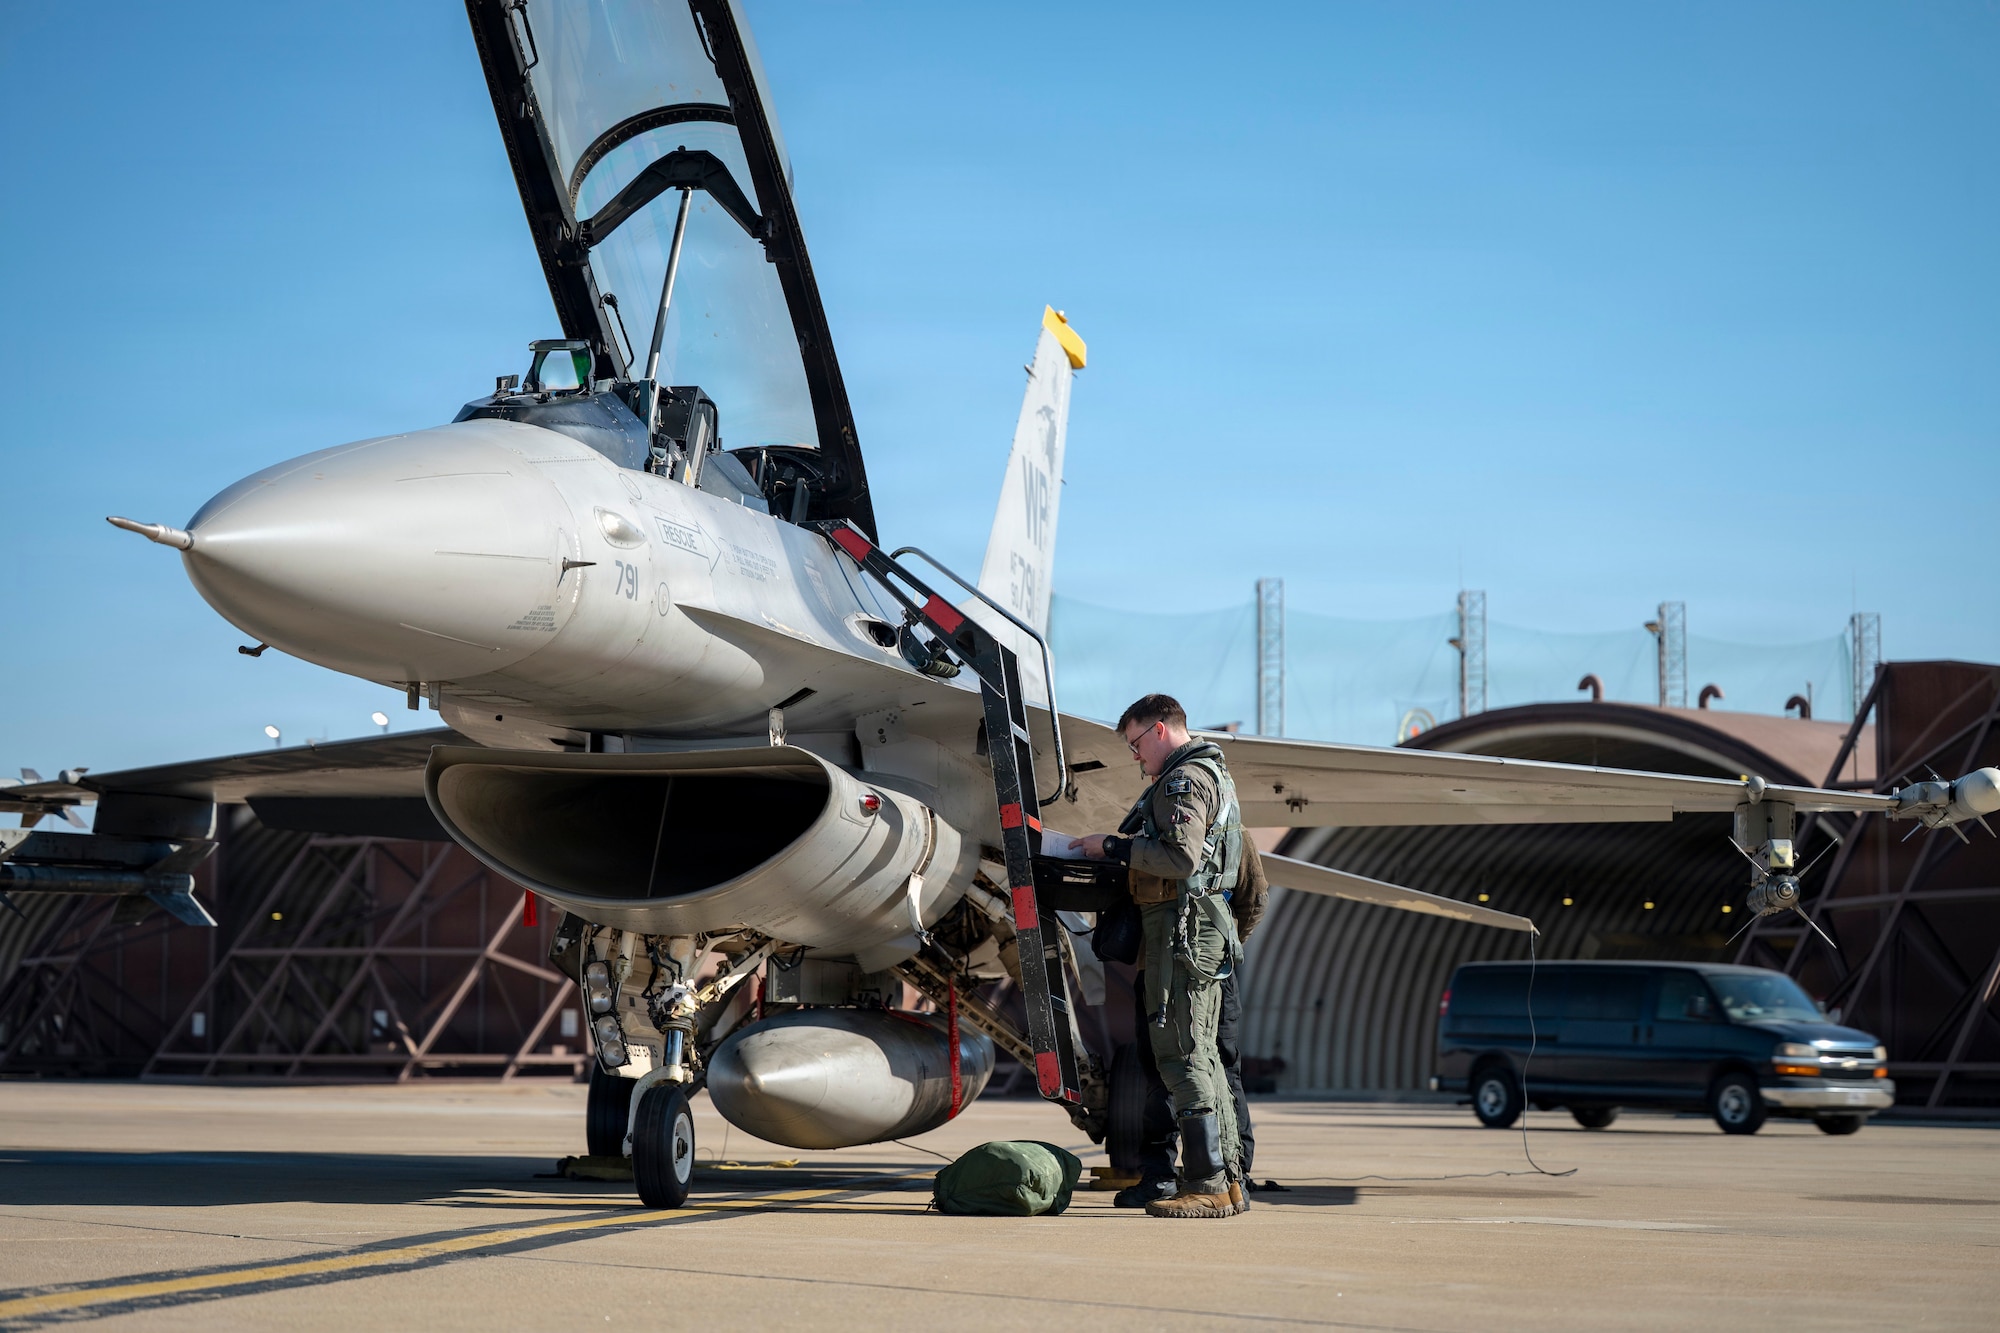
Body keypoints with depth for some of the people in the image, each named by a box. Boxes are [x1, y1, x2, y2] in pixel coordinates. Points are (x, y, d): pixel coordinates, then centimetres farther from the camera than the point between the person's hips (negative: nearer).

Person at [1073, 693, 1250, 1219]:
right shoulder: (1212, 775, 23)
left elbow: (1181, 857, -23)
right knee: (1202, 1054, 12)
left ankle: (1206, 1185, -13)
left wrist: (1114, 846, -14)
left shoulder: (1185, 779, -11)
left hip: (1183, 928, -11)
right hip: (1203, 927, 11)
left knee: (1181, 1054, -11)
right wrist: (1117, 847, 14)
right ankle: (1229, 1181, 14)